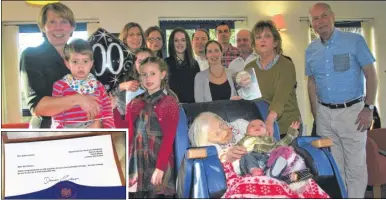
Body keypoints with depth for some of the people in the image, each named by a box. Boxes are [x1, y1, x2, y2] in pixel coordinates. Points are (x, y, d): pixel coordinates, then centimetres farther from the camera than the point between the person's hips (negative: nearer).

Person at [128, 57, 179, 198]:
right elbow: (127, 135, 8)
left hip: (158, 163, -4)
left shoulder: (170, 103, -1)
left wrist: (160, 167, -16)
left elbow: (168, 139, -8)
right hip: (136, 164, 4)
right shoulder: (134, 104, 12)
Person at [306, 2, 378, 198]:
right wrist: (315, 113, 9)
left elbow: (371, 75, -4)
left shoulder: (355, 40, -6)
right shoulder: (311, 50, 6)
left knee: (355, 165, 5)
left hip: (352, 111, -3)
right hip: (324, 114, 4)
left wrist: (368, 108, -11)